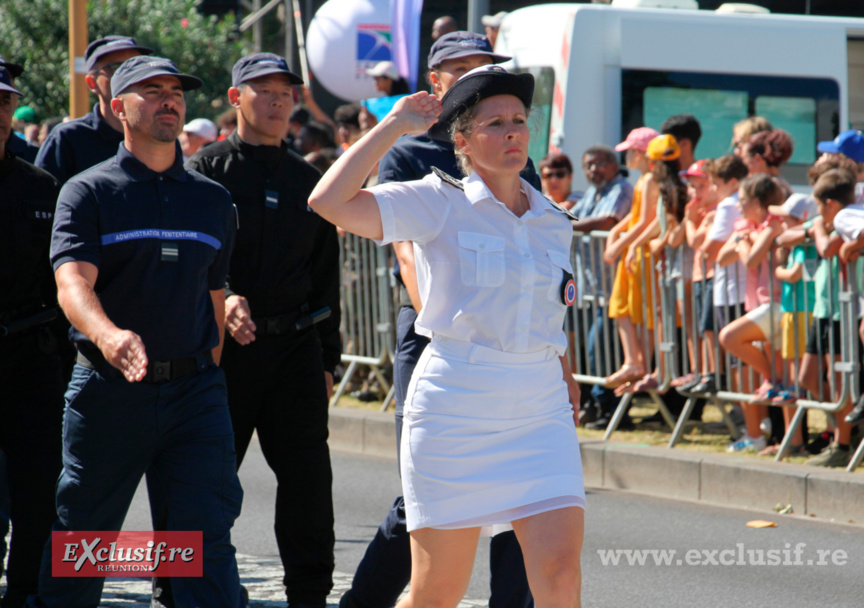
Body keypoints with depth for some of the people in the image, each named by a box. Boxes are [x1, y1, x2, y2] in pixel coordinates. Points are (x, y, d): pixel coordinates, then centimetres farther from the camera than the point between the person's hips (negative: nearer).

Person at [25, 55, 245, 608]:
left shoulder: (213, 200, 13)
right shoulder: (88, 193, -1)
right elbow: (72, 282, -17)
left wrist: (206, 380, 11)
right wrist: (109, 337, -36)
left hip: (193, 391, 2)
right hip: (108, 390, -2)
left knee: (207, 540, -6)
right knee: (80, 536, 7)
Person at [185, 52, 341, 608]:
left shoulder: (307, 181, 16)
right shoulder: (206, 171, 2)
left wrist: (327, 358, 15)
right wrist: (222, 299, -27)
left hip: (295, 344, 4)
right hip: (224, 341, -4)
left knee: (308, 475, -1)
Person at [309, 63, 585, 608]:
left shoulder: (554, 222, 12)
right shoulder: (439, 204, -4)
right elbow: (331, 201, -17)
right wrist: (394, 125, -10)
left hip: (540, 408, 4)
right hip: (453, 404, -4)